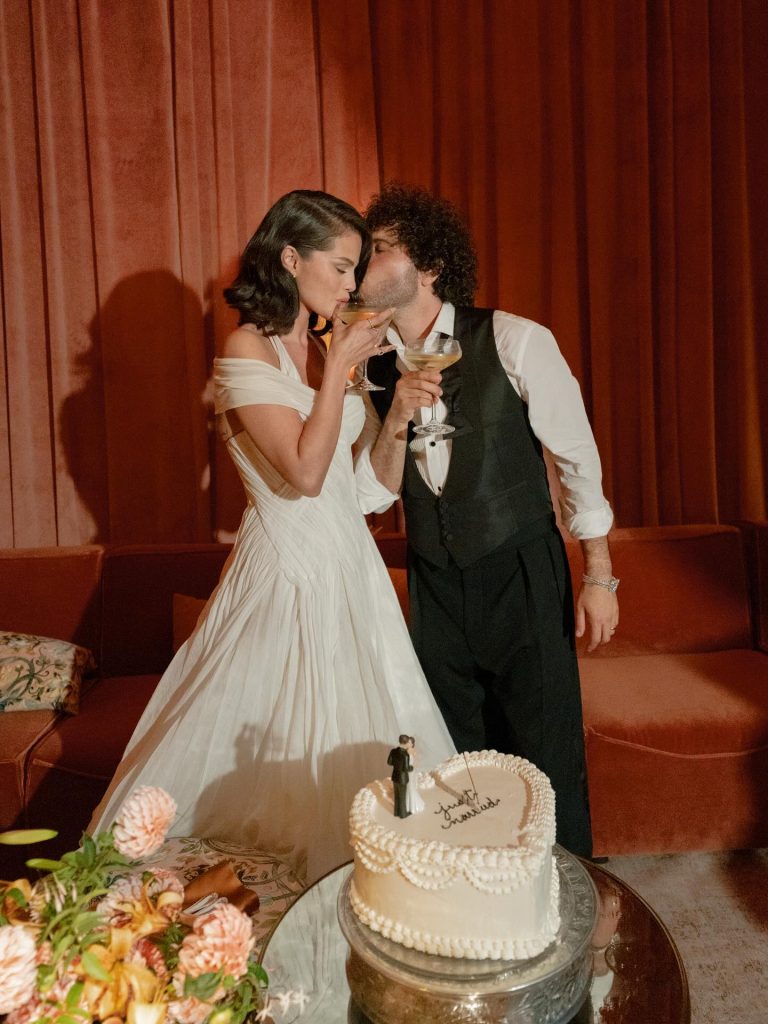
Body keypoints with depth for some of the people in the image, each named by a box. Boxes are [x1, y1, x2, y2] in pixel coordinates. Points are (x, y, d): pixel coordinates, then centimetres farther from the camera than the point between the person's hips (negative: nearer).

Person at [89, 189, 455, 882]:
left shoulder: (321, 349, 10)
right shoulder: (248, 348, -13)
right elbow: (305, 472, -22)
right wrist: (338, 367, -16)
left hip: (348, 563, 8)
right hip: (289, 567, -8)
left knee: (356, 736, 16)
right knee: (284, 740, 5)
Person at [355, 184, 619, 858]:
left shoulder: (515, 342, -13)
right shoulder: (370, 368, 0)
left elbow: (578, 457, -6)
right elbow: (375, 496, 0)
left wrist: (599, 577, -4)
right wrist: (396, 422, -19)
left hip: (523, 578, -4)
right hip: (435, 587, 4)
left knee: (548, 762, 7)